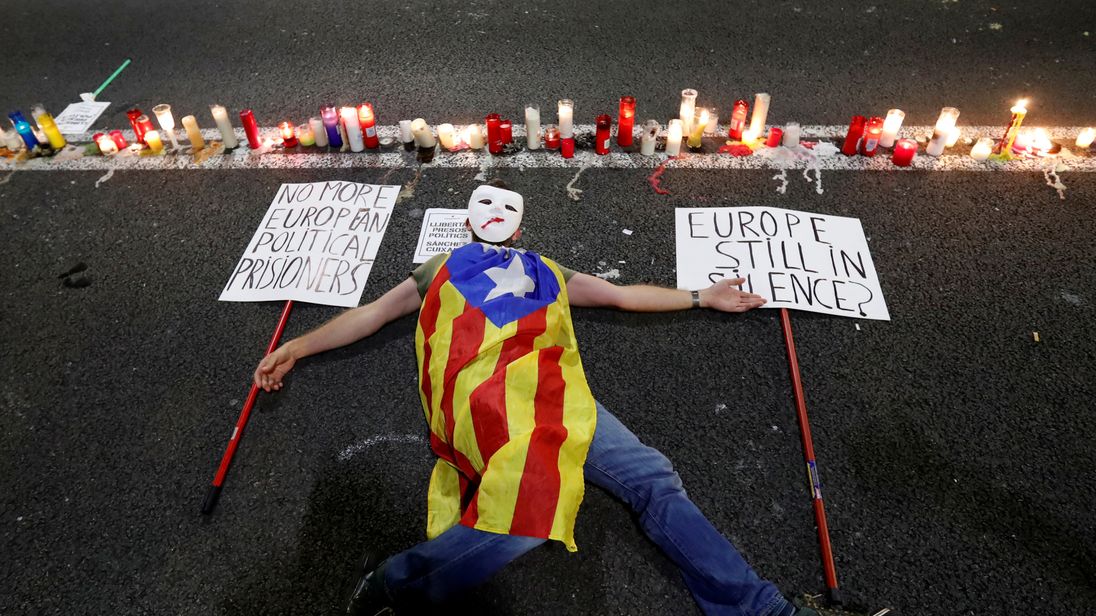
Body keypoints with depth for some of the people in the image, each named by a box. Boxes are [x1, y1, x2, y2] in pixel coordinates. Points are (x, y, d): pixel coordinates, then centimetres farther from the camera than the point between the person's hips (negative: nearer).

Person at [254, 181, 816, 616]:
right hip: (486, 390, -4)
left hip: (554, 390, 4)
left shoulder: (545, 272, 36)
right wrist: (296, 347, 21)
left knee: (654, 481, -10)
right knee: (532, 508, -33)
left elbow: (623, 294, 36)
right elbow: (371, 313, 28)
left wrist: (702, 297, 35)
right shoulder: (443, 269, 32)